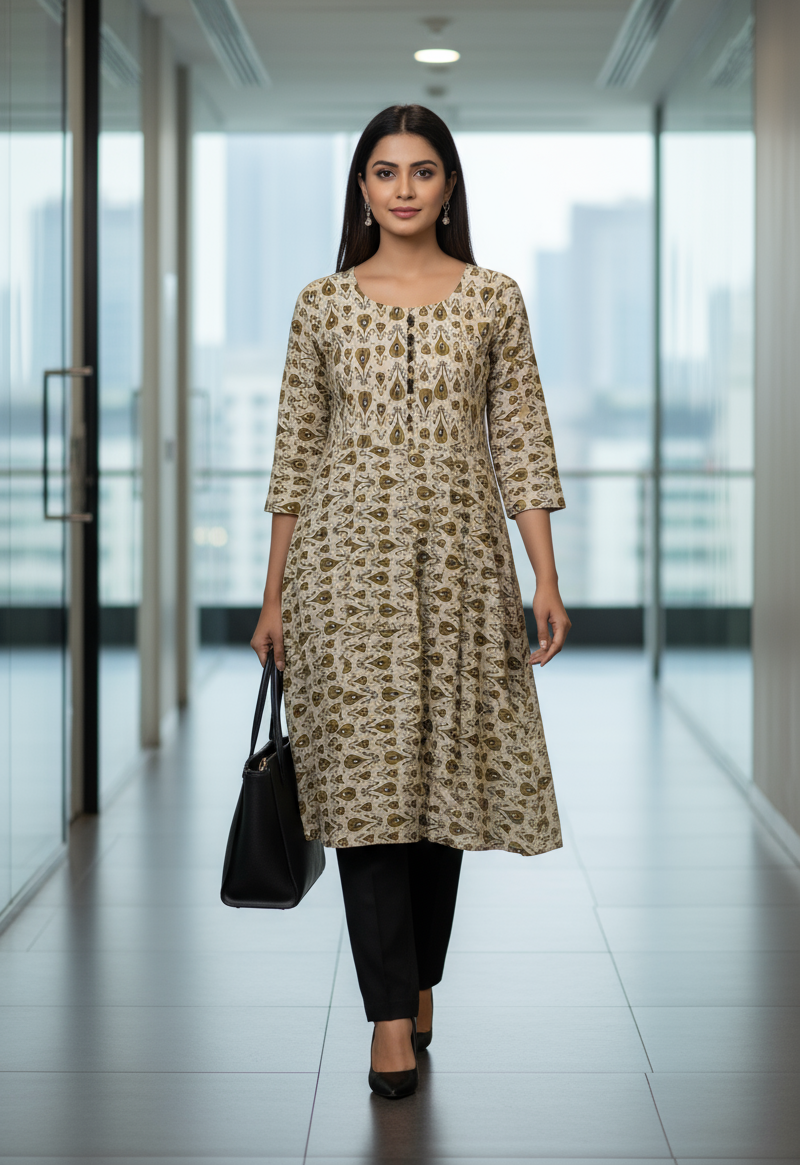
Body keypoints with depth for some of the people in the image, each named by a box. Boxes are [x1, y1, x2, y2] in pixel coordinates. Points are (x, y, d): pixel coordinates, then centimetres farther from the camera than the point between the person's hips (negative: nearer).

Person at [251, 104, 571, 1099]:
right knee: (366, 775, -5)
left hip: (459, 559, 1)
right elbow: (294, 455, 6)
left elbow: (522, 447, 4)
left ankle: (420, 979, 26)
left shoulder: (494, 301, 6)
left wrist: (547, 579, -3)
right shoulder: (322, 305, 5)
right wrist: (274, 595, 4)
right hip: (348, 556, -1)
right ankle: (392, 1019, -2)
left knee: (443, 770, 7)